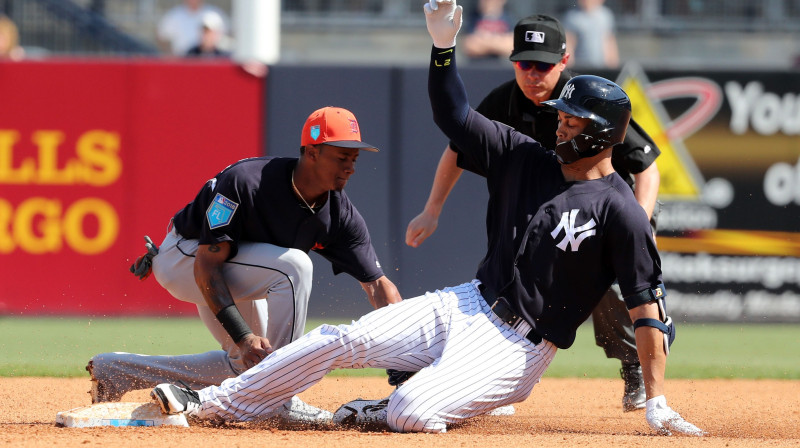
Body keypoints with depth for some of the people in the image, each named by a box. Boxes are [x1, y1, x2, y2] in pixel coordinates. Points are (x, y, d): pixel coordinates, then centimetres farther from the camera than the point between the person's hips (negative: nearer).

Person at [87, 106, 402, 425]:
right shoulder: (245, 182, -33)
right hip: (182, 257, -8)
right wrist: (242, 335, -40)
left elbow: (379, 286, -15)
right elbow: (207, 266, -31)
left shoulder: (339, 214, -15)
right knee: (293, 265, -29)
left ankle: (117, 371, 19)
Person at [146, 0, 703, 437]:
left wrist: (657, 404, -20)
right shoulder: (526, 158, 6)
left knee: (410, 414, -29)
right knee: (345, 339, -6)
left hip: (520, 346, -6)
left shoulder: (619, 211, -14)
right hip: (465, 305, 6)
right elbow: (454, 115, 10)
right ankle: (213, 403, 2)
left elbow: (649, 303, -16)